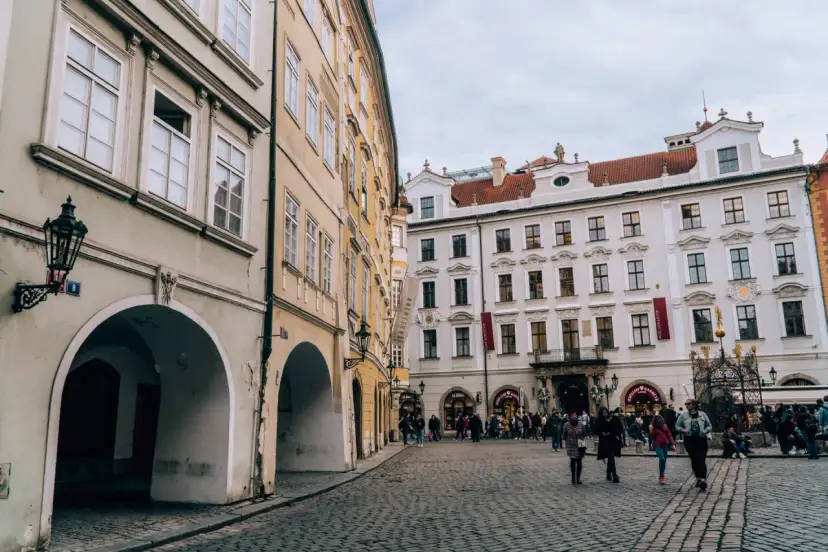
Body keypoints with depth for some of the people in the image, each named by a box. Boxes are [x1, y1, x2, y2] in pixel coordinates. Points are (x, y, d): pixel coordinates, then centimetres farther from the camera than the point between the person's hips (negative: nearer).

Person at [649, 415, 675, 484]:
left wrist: (672, 444, 2)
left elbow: (669, 434, 7)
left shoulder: (665, 426, 2)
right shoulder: (653, 427, -8)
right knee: (662, 459, -20)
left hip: (665, 445, 5)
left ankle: (662, 476, 24)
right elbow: (652, 437, -13)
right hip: (658, 445, -5)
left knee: (664, 460, 10)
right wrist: (651, 430, -27)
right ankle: (661, 477, -12)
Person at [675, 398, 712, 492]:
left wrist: (705, 431, -10)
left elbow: (709, 426, 10)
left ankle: (703, 480, -4)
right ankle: (699, 478, 17)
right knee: (694, 460, 3)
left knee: (702, 460, -4)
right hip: (689, 440, 1)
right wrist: (682, 430, -12)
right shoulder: (683, 415, 5)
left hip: (701, 440, -1)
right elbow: (677, 426, 9)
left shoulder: (702, 414, 4)